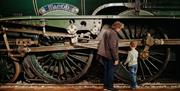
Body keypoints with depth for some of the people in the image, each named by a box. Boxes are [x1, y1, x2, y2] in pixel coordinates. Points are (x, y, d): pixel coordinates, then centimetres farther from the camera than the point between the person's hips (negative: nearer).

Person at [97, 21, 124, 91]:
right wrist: (116, 58, -18)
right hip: (109, 55, -9)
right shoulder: (113, 33, -17)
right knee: (110, 70, 2)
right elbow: (113, 47, -22)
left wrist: (100, 55, 23)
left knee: (106, 70, 16)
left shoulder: (107, 31, 13)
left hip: (103, 54, 9)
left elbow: (101, 43, 18)